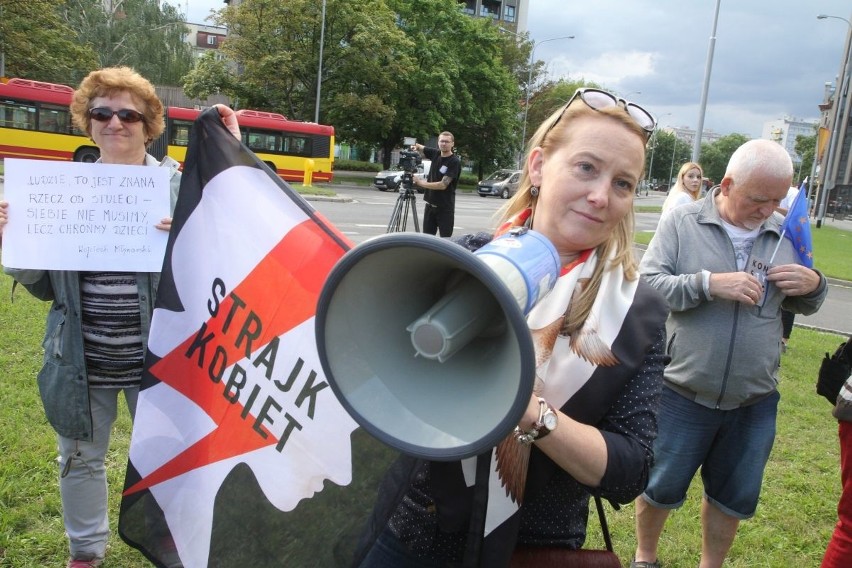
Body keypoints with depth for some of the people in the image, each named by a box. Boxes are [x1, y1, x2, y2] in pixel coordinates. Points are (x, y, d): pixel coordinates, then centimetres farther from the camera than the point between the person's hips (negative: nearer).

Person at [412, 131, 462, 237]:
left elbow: (443, 185, -19)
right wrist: (414, 146, -3)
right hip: (430, 205, 6)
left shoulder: (455, 162, -13)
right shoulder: (435, 154, 6)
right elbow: (419, 147, 21)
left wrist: (421, 183, -14)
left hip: (445, 208, -6)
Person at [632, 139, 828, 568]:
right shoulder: (682, 222, -7)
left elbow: (802, 306, 13)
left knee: (735, 497, 20)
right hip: (684, 394, -3)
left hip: (755, 402, 3)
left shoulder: (784, 234, 2)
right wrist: (709, 283, -25)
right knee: (661, 488, 14)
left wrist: (813, 286, -9)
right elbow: (647, 283, -14)